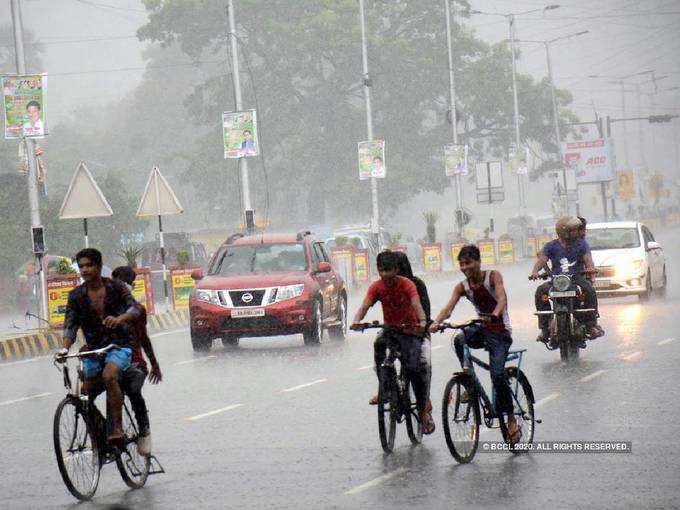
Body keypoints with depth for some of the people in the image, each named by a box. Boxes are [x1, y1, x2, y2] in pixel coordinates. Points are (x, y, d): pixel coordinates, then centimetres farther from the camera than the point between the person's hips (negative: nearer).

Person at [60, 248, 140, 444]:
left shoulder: (115, 287, -3)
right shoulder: (76, 295, 2)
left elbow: (134, 308, -13)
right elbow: (70, 325, -5)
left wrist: (119, 319, -36)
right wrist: (65, 347, -24)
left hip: (119, 345, -4)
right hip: (93, 349, 4)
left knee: (109, 375, -31)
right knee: (87, 393, 0)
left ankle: (117, 428, -31)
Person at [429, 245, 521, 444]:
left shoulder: (492, 276, -12)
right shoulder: (462, 287, -1)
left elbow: (502, 298, -29)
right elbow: (449, 308, -14)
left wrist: (494, 315, -50)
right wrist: (437, 322, -36)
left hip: (500, 332, -4)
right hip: (482, 329, 4)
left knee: (497, 374, -20)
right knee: (459, 340, -30)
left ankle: (512, 420, -6)